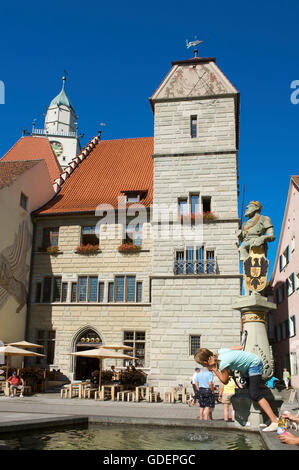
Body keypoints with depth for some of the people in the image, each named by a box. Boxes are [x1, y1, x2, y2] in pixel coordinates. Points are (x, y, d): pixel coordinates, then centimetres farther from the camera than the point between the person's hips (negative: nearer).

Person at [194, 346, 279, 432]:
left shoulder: (222, 363, -31)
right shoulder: (220, 351, -8)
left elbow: (225, 381, -15)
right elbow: (240, 347, 2)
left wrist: (214, 370, -14)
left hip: (255, 364, -10)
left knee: (255, 395, -18)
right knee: (251, 393, 13)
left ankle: (275, 422, -21)